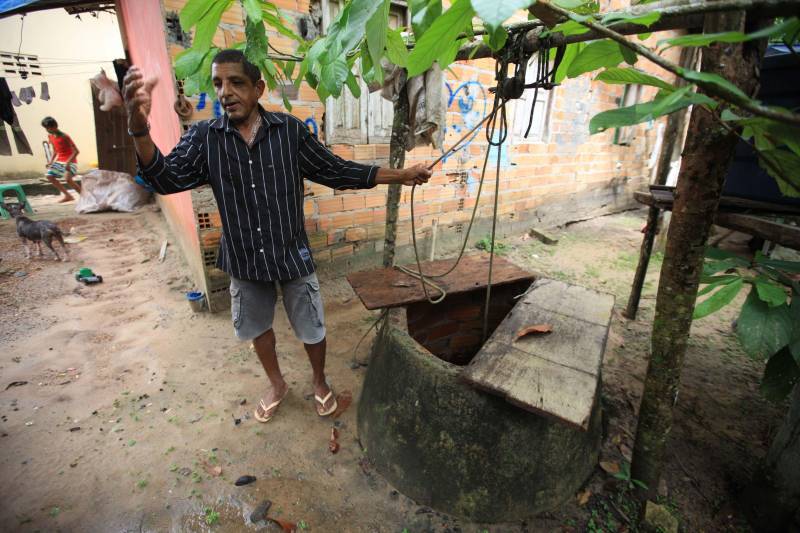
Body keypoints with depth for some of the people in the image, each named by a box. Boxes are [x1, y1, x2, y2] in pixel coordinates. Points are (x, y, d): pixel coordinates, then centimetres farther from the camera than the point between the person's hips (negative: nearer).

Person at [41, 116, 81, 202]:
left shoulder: (64, 137, -17)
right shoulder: (50, 136, 5)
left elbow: (76, 151, -21)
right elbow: (54, 151, 17)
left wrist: (68, 162, -27)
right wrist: (50, 161, 4)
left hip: (70, 161, -8)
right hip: (59, 161, 8)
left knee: (67, 178, -28)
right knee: (49, 175, 3)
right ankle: (67, 195, 8)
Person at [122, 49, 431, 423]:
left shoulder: (290, 130, -8)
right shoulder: (204, 138, -5)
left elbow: (337, 172, -4)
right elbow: (166, 179, -17)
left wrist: (401, 176, -6)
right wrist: (139, 128, -37)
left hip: (291, 254, -2)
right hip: (244, 259, 3)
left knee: (311, 330, 12)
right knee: (258, 328, 21)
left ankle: (319, 381, 43)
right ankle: (277, 385, 49)